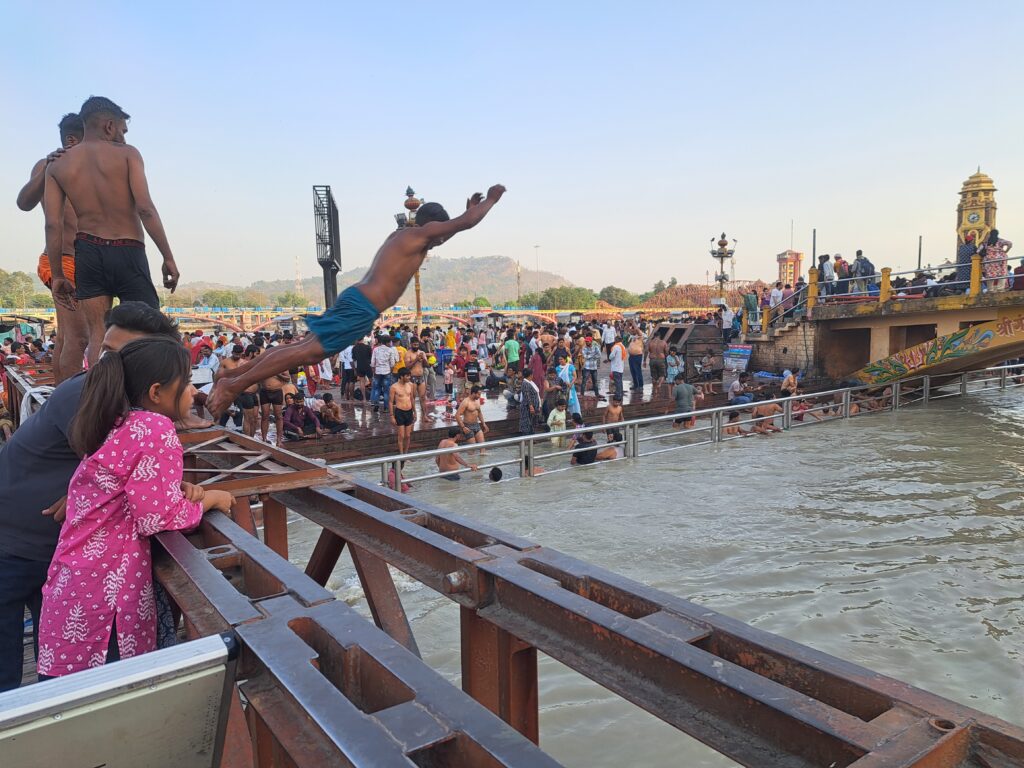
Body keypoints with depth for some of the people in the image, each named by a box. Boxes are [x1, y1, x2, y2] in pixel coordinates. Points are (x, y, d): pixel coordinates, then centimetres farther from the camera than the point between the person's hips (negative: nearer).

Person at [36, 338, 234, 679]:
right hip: (105, 586, -9)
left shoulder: (120, 425, 10)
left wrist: (181, 492, 1)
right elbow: (156, 518, -20)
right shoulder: (157, 428, -18)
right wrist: (210, 499, -5)